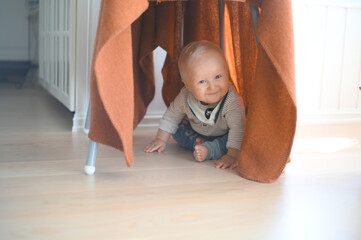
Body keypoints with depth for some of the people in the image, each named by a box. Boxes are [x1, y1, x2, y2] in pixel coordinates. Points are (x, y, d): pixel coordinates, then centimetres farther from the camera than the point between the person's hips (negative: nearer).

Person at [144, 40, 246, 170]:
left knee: (244, 138, -31)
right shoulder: (185, 97, -25)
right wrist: (161, 139, -5)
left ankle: (210, 149, -36)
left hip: (223, 135, -4)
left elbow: (238, 128, -47)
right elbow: (172, 115, -7)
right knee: (178, 127, -9)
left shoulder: (232, 100, -40)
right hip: (198, 133, 4)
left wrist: (232, 155, -58)